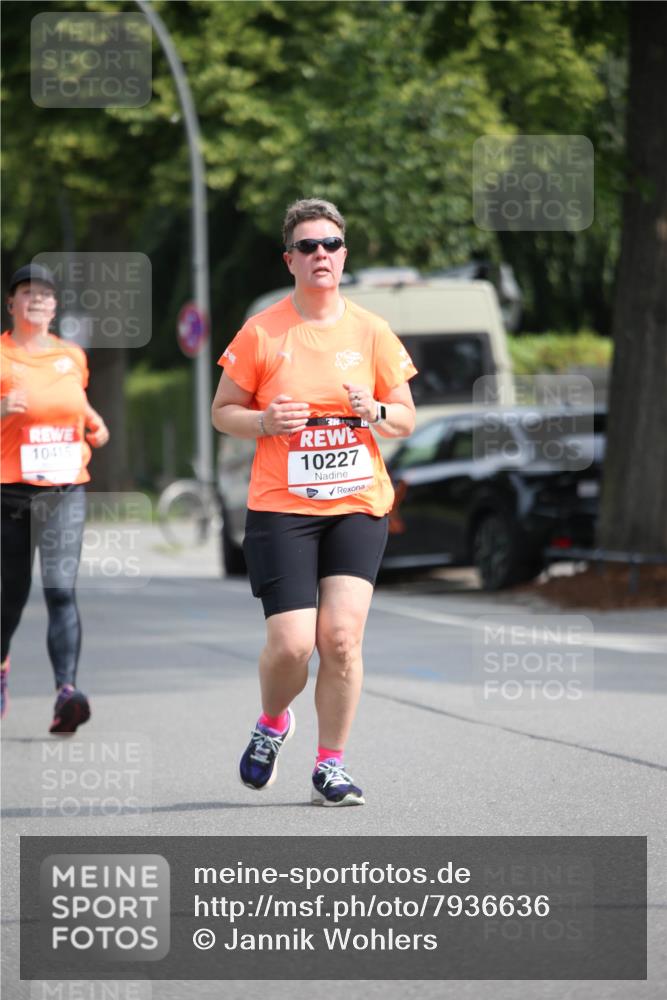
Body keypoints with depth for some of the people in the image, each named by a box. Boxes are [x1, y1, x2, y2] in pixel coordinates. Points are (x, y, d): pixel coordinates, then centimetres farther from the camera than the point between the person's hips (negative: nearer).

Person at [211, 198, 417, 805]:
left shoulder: (372, 333, 5)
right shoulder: (261, 334, -1)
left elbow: (407, 420, 11)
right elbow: (223, 411, 7)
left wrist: (376, 412, -11)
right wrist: (265, 421, -13)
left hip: (358, 505, 2)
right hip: (281, 508, -2)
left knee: (341, 637, -10)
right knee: (291, 643, -10)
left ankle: (332, 766, 5)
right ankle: (272, 723, 24)